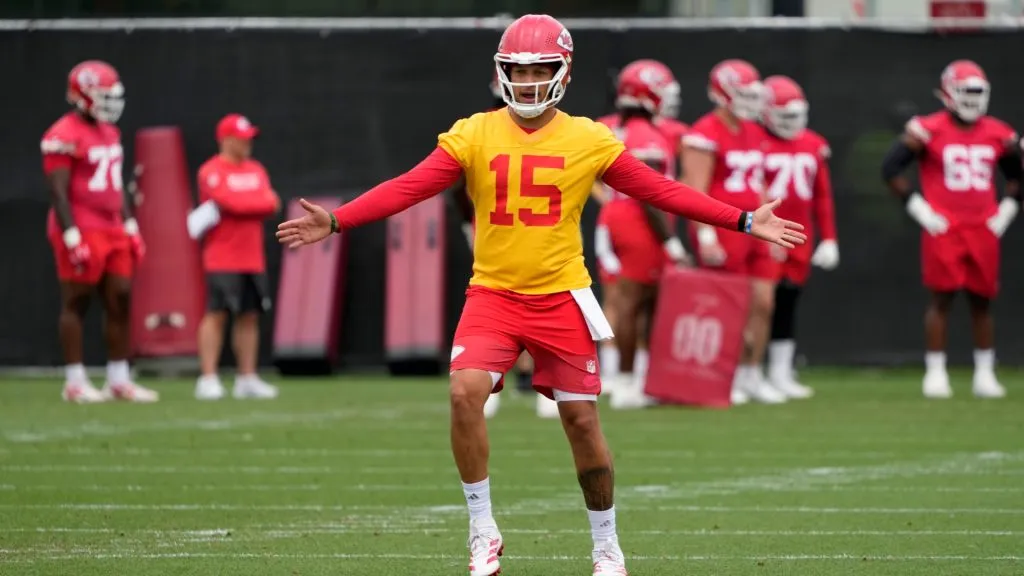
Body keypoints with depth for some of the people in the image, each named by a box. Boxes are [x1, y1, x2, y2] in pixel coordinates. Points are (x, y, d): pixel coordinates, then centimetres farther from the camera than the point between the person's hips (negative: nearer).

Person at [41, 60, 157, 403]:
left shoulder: (110, 133, 15)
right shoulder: (64, 136, -13)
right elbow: (58, 191, -16)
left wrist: (131, 228, 18)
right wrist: (72, 237, -20)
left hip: (112, 230, 9)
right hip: (82, 230, -9)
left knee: (120, 301, 6)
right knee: (76, 302, -3)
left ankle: (119, 381, 12)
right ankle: (74, 383, 2)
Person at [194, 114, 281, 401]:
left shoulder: (256, 170, 16)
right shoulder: (212, 172, -7)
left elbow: (271, 204, 4)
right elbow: (233, 204, -18)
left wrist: (246, 204, -14)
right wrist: (261, 202, -4)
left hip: (253, 259, 7)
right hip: (222, 259, -7)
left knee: (249, 316, 6)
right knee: (216, 315, -9)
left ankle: (247, 378, 11)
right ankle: (208, 378, -10)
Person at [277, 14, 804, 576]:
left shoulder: (590, 141, -1)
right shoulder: (472, 135, -1)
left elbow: (663, 191, 2)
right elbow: (407, 188, -7)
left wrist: (743, 222, -2)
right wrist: (336, 221, -18)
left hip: (561, 298, 0)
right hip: (493, 293, 0)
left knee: (581, 419, 4)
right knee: (465, 393, -20)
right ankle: (483, 531, -6)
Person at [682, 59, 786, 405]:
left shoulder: (754, 133, 16)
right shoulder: (706, 136, -11)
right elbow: (696, 190, -16)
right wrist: (705, 235, -22)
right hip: (722, 230, -8)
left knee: (763, 303, 7)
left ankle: (751, 375, 17)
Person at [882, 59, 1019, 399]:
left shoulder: (998, 135, 8)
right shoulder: (929, 130, -6)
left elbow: (1016, 177, 22)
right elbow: (891, 170, -4)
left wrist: (1007, 210, 9)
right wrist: (917, 208, -7)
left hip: (983, 230, 4)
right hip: (943, 229, -4)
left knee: (982, 300, 8)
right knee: (942, 298, -4)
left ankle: (985, 375, 15)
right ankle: (935, 374, 1)